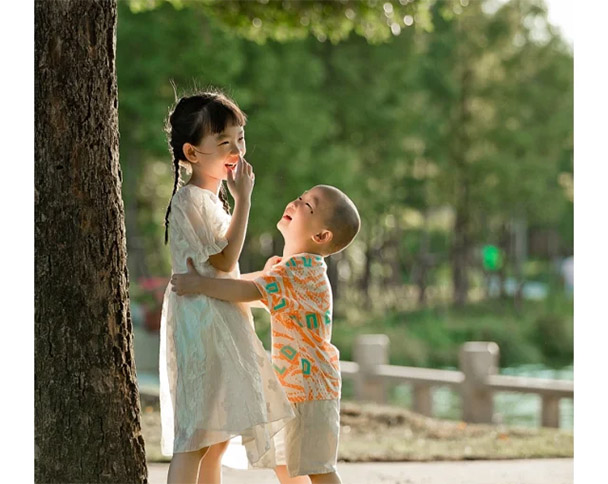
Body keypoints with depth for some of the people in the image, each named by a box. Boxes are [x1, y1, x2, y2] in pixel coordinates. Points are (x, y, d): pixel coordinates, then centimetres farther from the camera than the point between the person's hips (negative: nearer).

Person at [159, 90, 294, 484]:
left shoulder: (214, 198, 18)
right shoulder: (188, 201, -13)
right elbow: (224, 260, -18)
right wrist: (243, 200, -17)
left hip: (223, 324, 10)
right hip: (200, 323, -10)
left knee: (218, 437, 12)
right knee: (196, 435, -13)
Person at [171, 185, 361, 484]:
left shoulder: (300, 268, -19)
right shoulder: (296, 265, 13)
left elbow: (252, 291, -31)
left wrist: (200, 284, -31)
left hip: (310, 383, -10)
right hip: (293, 384, 10)